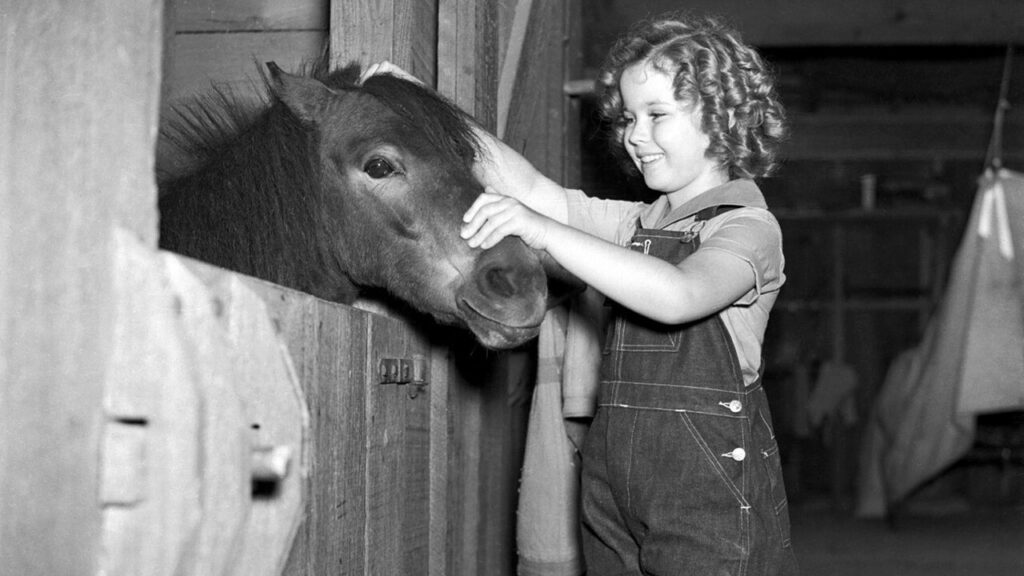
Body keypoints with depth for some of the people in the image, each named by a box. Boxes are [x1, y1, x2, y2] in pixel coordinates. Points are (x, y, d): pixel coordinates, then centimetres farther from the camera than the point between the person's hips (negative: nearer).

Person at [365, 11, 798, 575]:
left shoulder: (748, 226, -7)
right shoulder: (636, 224, 17)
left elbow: (678, 296, -26)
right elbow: (534, 189, 7)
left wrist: (542, 231, -32)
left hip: (710, 487, -7)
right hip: (614, 484, 7)